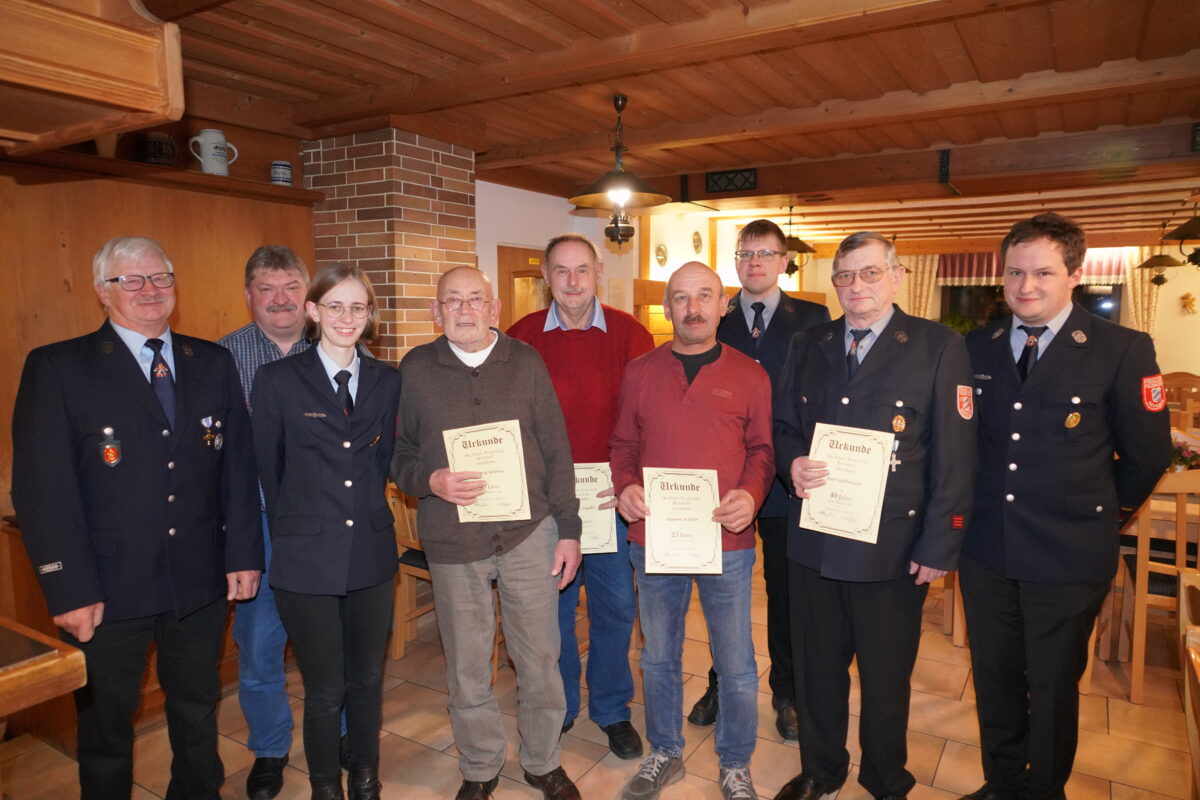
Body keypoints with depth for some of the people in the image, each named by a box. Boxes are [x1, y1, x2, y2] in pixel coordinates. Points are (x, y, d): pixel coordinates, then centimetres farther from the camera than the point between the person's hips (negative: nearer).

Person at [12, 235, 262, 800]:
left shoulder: (213, 363, 5)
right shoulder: (57, 368, -6)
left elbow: (238, 465, 4)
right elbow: (42, 489, -10)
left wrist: (243, 553, -1)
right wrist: (70, 588, -13)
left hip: (202, 584, 3)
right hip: (108, 591, -3)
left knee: (198, 712, 20)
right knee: (106, 725, 16)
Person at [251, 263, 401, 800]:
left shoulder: (386, 381, 4)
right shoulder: (278, 379, -5)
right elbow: (268, 471, 1)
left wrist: (367, 514, 7)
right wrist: (292, 532, 7)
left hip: (371, 554, 3)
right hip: (307, 559, -3)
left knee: (367, 681, 17)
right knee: (324, 690, 10)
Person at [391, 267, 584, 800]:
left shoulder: (525, 362, 2)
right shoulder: (414, 370, 1)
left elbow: (556, 450, 4)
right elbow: (397, 454, 5)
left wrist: (568, 529, 2)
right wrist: (430, 481, -17)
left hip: (529, 532, 0)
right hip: (453, 541, 0)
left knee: (539, 657, 11)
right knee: (467, 666, 14)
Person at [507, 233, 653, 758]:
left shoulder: (630, 336, -1)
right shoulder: (520, 338, 0)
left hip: (611, 497, 0)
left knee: (615, 605, 11)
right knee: (552, 605, 14)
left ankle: (612, 710, 34)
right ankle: (558, 708, 36)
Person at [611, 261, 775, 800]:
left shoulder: (750, 376, 0)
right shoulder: (640, 372, 4)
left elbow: (762, 448, 4)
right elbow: (624, 444, 10)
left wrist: (751, 494, -14)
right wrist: (625, 487, -9)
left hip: (726, 541, -1)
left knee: (736, 665, 11)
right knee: (658, 658, 18)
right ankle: (664, 754, 40)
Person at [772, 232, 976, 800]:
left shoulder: (939, 348, -5)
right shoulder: (807, 346, 8)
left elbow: (954, 456, -7)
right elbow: (782, 425, 14)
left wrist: (938, 548, -10)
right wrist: (792, 462, -9)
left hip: (892, 547, -3)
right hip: (813, 540, 4)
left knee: (886, 676, 14)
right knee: (817, 666, 18)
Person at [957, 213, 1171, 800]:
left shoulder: (1123, 350, -10)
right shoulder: (975, 347, 1)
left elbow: (1148, 453, -2)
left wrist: (1104, 511, 6)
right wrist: (972, 503, 6)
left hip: (1068, 555, -3)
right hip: (986, 550, 3)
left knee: (1053, 685, 13)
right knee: (994, 678, 17)